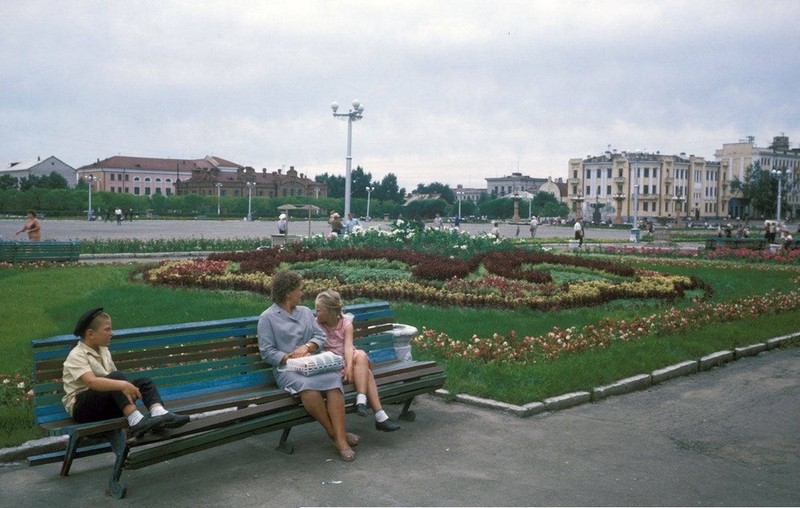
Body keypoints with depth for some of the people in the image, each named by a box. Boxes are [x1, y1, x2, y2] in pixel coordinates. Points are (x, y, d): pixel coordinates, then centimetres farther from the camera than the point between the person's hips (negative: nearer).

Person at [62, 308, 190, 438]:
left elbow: (113, 381, 9)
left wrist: (128, 387, -10)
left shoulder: (103, 351, 14)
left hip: (107, 404, 7)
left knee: (144, 381, -11)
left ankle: (159, 413, -39)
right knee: (116, 377, -30)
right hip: (81, 407, -7)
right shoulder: (77, 356, -12)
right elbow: (91, 381, -31)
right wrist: (122, 385, -40)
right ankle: (136, 421, -45)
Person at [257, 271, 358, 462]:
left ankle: (341, 440, -33)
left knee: (334, 380, -30)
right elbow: (267, 352, -3)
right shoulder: (267, 318, 4)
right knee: (308, 386, -37)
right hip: (287, 368, -4)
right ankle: (334, 432, -18)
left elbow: (320, 337, 11)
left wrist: (307, 347, -10)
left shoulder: (305, 312, 20)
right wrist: (289, 358, -18)